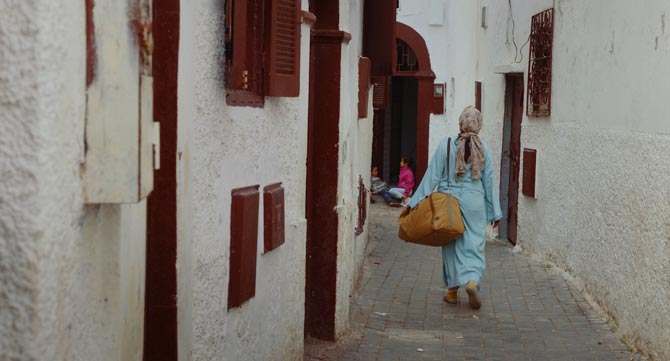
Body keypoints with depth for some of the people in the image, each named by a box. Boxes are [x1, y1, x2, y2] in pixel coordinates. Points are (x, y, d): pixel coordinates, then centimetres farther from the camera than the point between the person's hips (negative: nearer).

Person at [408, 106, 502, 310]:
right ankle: (472, 281, -18)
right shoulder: (484, 150, -1)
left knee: (452, 246, 11)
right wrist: (495, 212, 12)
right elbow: (489, 182, 5)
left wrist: (418, 202, -1)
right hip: (474, 203, 0)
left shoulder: (446, 145, -6)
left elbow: (433, 175, -6)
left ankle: (453, 290, 16)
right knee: (474, 244, 6)